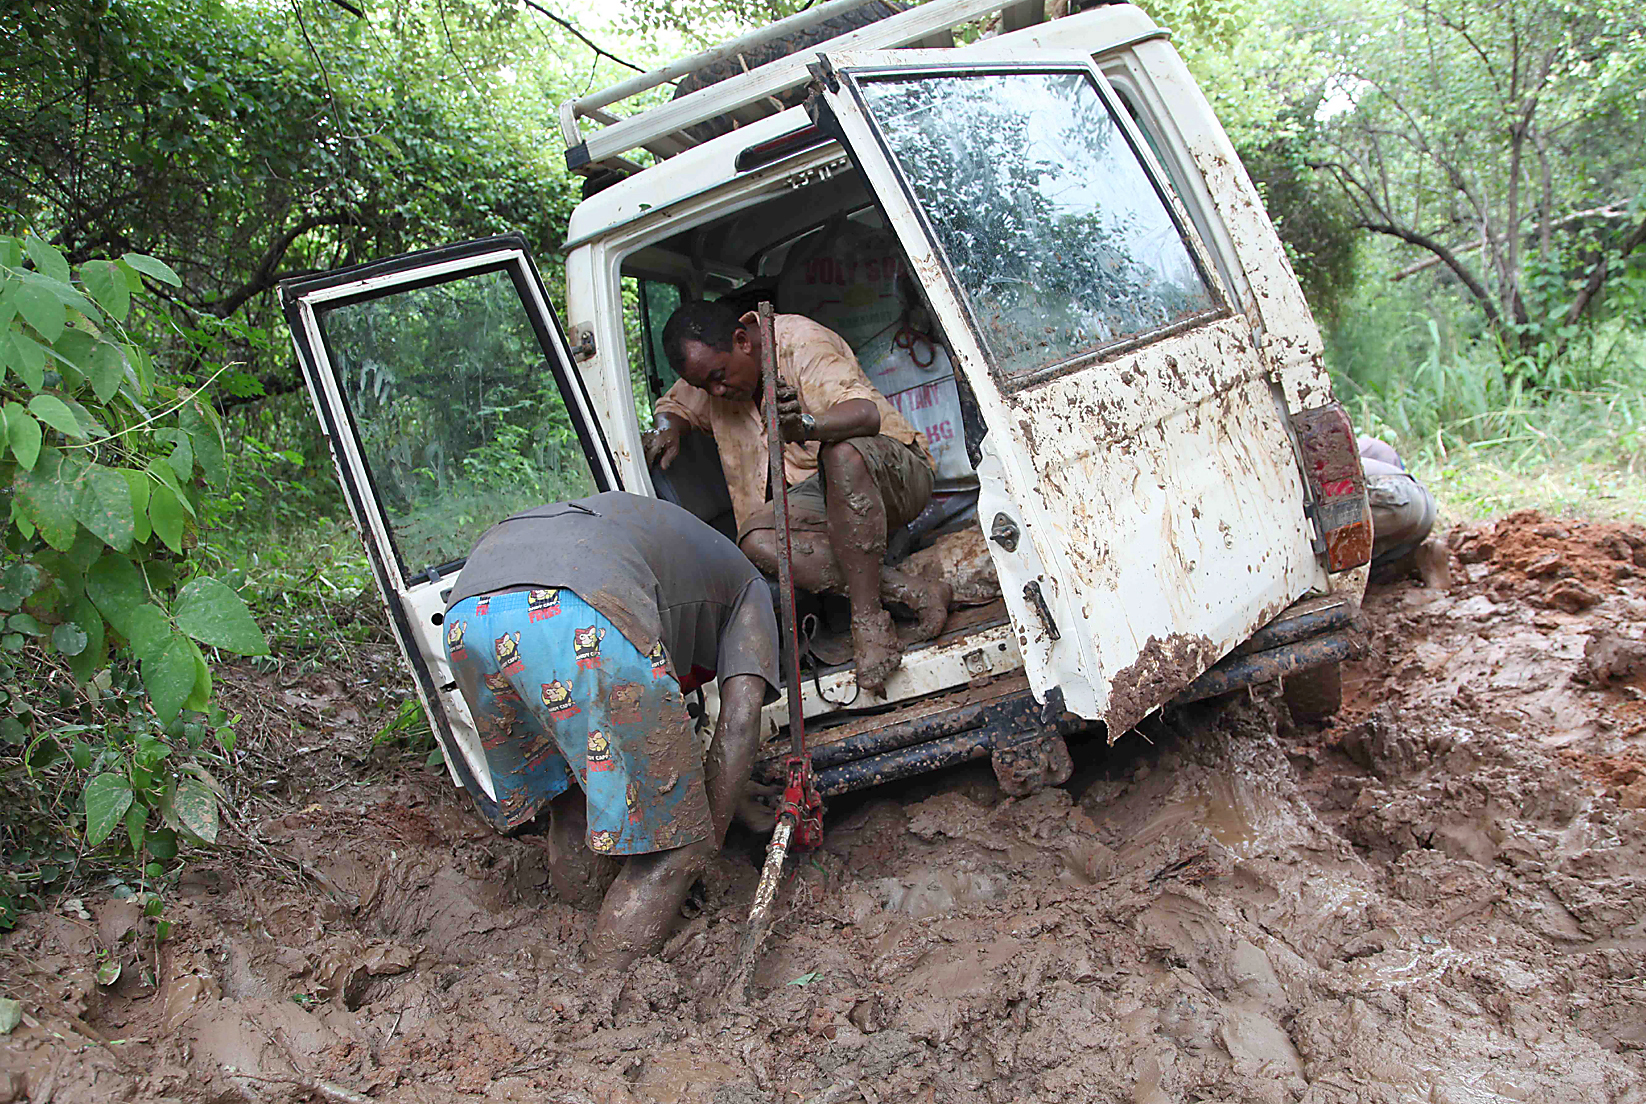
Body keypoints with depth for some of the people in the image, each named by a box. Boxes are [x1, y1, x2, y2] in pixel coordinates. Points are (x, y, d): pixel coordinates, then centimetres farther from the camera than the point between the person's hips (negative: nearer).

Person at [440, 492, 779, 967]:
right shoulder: (748, 585, 30)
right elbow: (739, 721, 14)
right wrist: (706, 843, 20)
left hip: (466, 614, 7)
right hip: (583, 620, -7)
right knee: (673, 843, 8)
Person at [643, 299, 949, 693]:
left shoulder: (801, 341, -17)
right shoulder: (712, 366, 6)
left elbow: (867, 413, -31)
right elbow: (673, 406, 26)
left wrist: (807, 426, -52)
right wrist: (667, 428, 1)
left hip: (894, 475, -6)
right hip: (811, 495, 6)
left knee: (843, 454, -41)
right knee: (757, 540, -26)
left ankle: (868, 616, -35)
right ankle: (911, 591, -27)